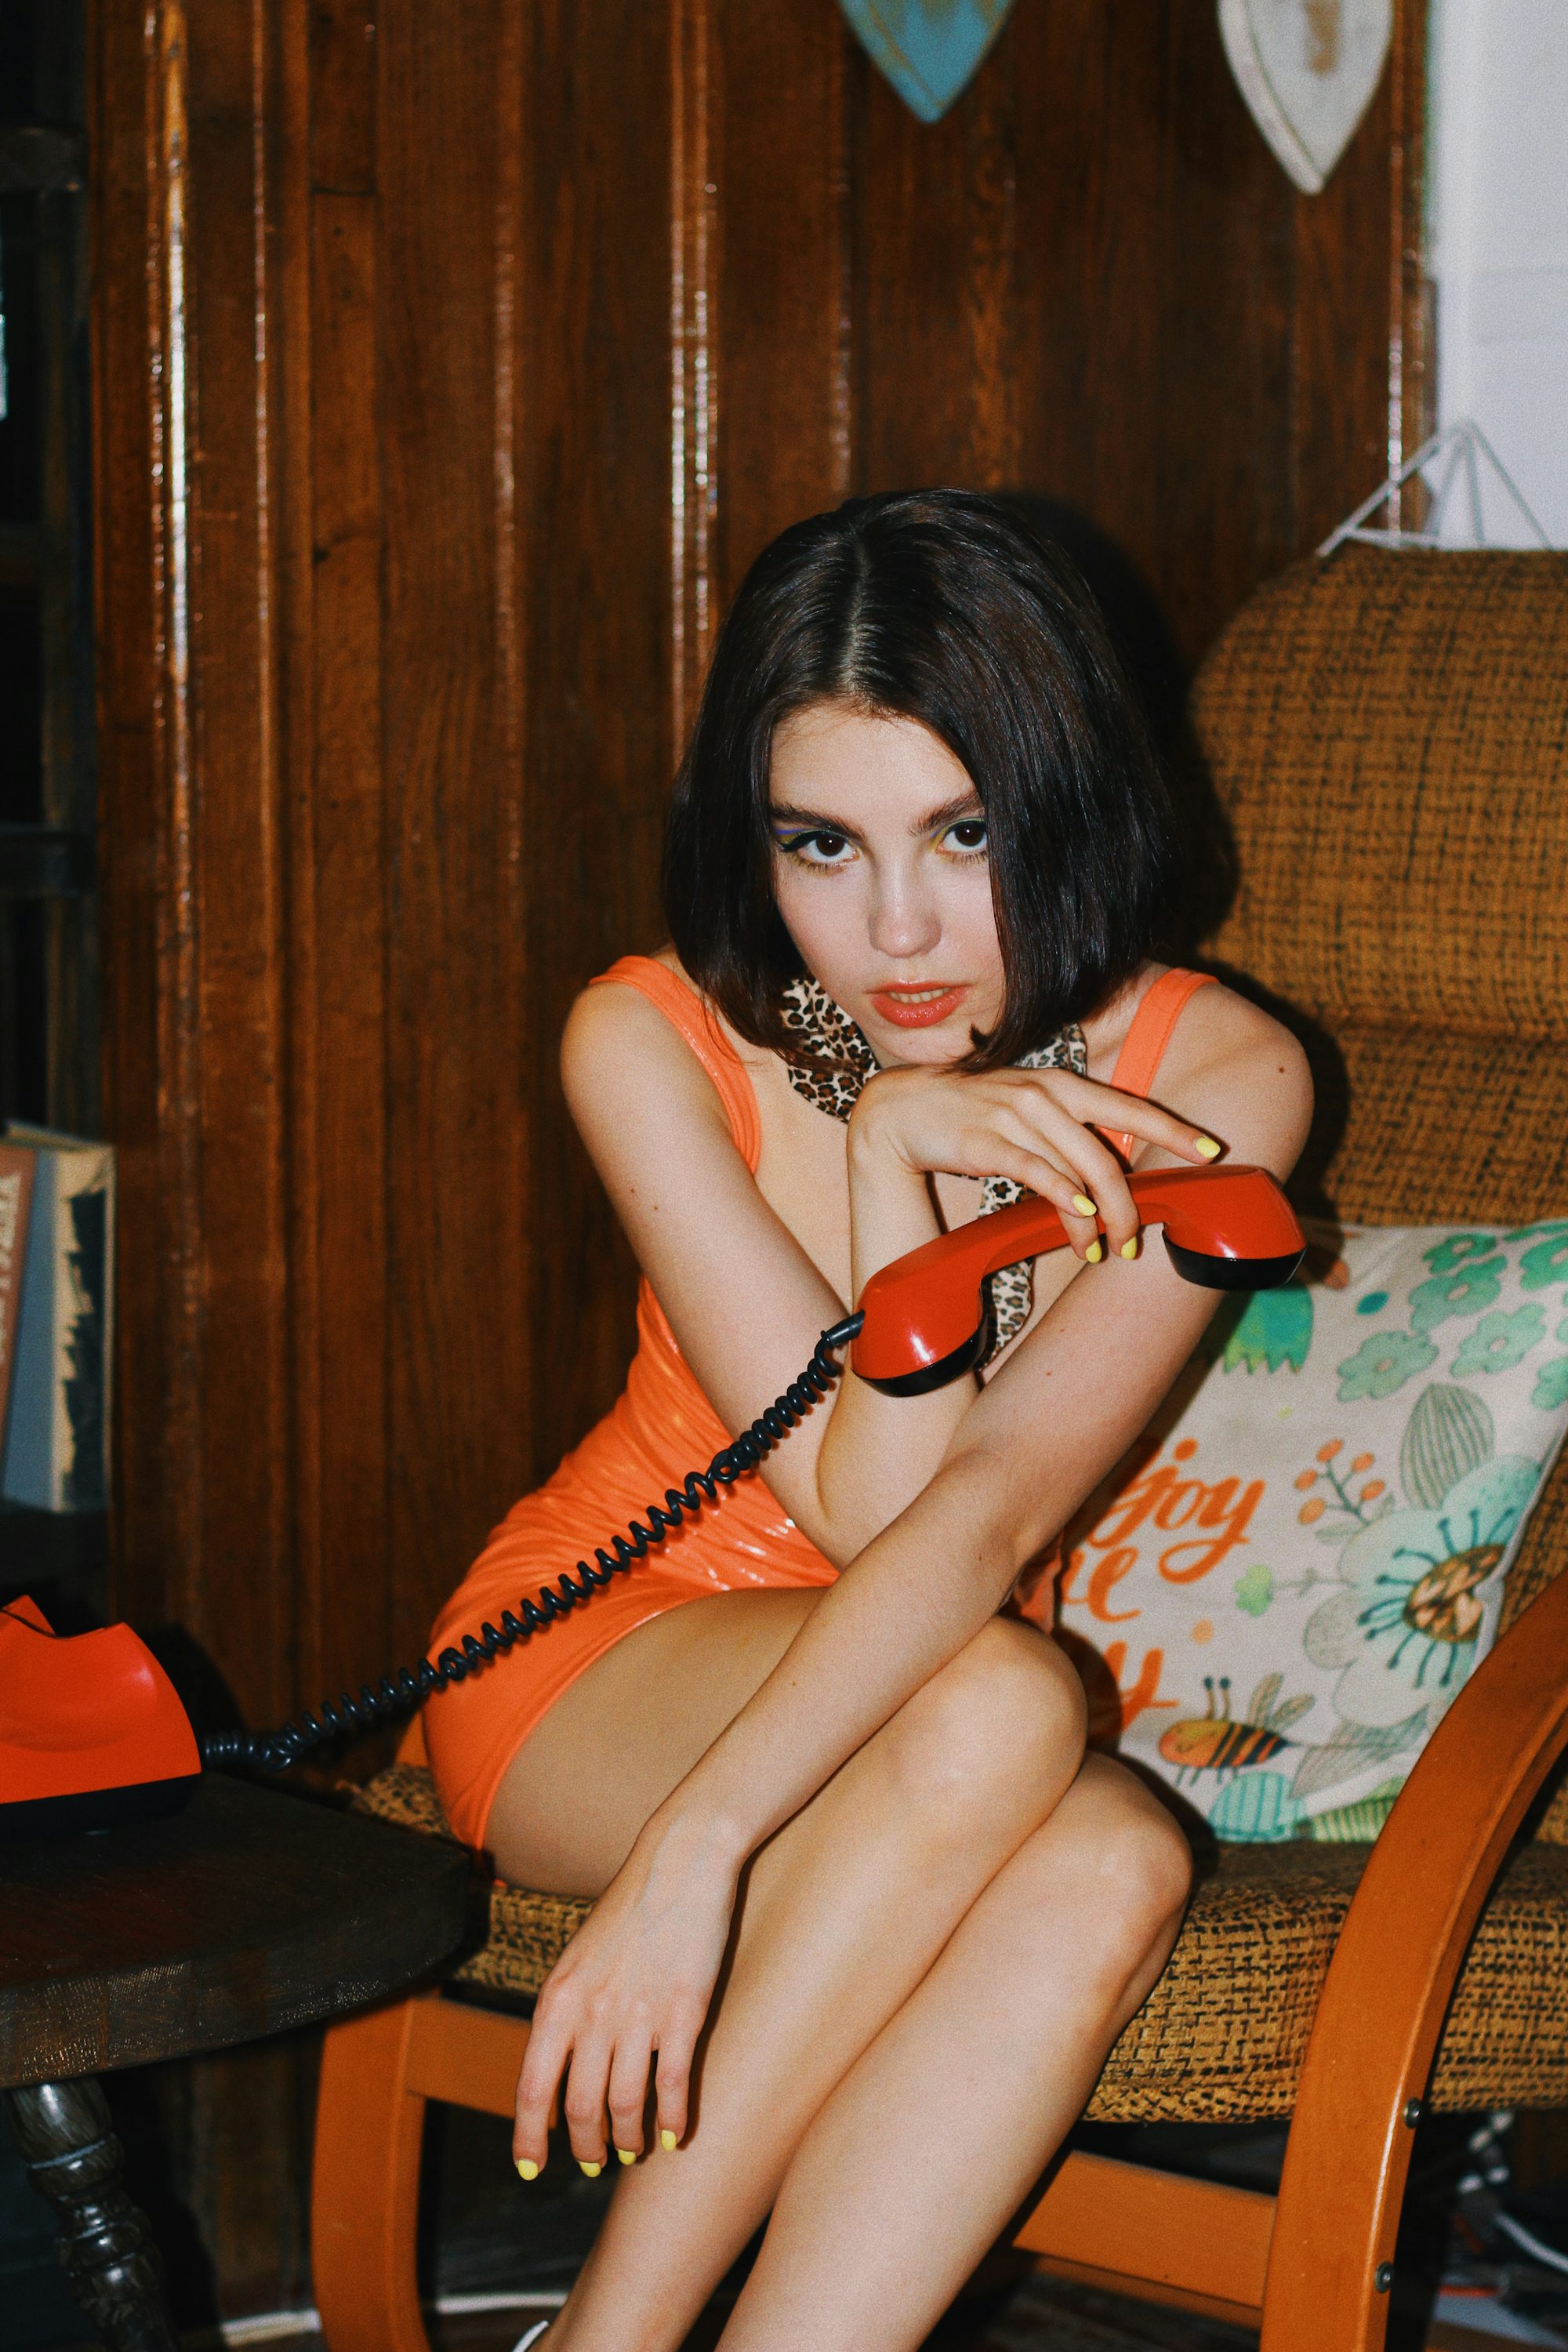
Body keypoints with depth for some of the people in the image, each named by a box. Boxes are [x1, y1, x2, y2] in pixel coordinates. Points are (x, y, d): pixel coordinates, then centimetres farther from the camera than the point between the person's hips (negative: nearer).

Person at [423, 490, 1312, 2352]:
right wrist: (893, 1149, -31)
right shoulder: (654, 1042, -15)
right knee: (998, 1705, -34)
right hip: (595, 1665, -2)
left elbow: (996, 1504, -27)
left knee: (1113, 1865, -34)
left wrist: (696, 1849, -39)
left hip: (912, 1715, 2)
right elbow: (869, 1505, -20)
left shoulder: (1209, 1081, -14)